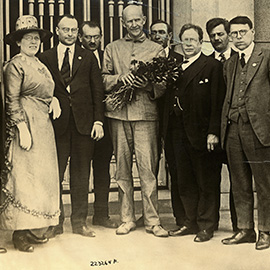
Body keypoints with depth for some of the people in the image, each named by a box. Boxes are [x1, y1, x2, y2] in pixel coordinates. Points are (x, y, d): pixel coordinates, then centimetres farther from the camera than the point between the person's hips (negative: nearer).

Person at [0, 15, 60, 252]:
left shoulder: (40, 65, 18)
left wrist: (53, 100, 7)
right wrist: (22, 128, -18)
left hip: (44, 126, 9)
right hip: (26, 125, -9)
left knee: (41, 175, 9)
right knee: (24, 176, -7)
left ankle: (33, 229, 17)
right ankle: (21, 234, 0)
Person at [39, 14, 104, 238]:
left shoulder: (88, 57, 11)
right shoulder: (45, 58, 8)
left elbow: (97, 90, 7)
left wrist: (98, 120, -1)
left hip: (83, 122, 1)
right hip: (57, 123, -1)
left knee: (81, 174, 6)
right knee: (54, 173, 0)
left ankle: (80, 221, 16)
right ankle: (55, 222, 12)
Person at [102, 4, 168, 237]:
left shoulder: (157, 50, 11)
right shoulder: (112, 49, 17)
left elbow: (164, 85, 5)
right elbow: (103, 79, 11)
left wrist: (148, 85, -15)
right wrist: (120, 77, -8)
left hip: (146, 114, -2)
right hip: (118, 114, 2)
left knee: (148, 169, -6)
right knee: (122, 168, 5)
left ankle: (152, 221, 1)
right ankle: (127, 219, 14)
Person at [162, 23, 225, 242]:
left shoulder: (212, 66, -4)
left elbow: (218, 102, -11)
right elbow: (169, 99, 13)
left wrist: (213, 132, -16)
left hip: (201, 134, -6)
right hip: (179, 133, 6)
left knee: (206, 183, 5)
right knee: (184, 183, 13)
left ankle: (206, 226, 15)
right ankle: (191, 222, 25)